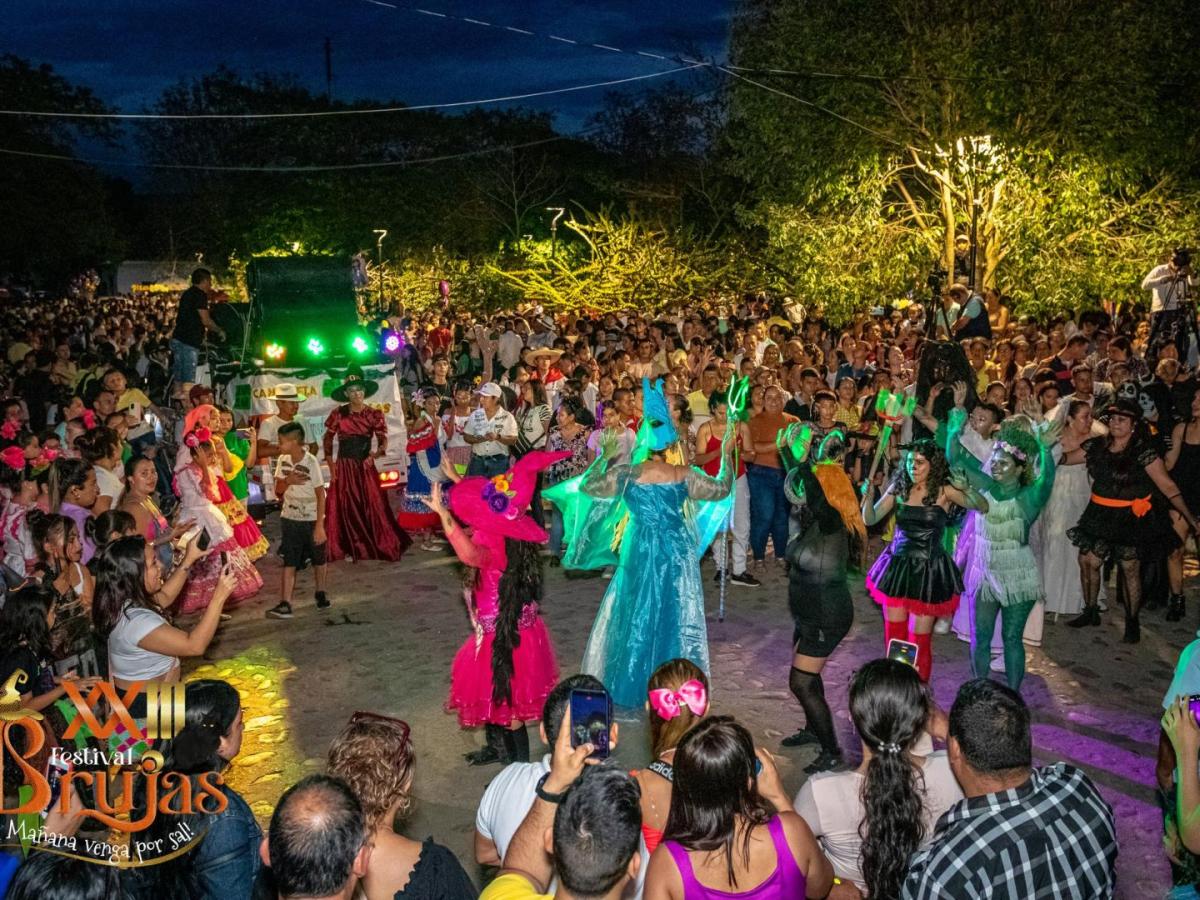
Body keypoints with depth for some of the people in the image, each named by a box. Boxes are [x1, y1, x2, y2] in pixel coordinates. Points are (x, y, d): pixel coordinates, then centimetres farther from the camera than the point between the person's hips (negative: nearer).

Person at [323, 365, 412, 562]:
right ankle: (350, 548, 13)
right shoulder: (338, 413, -1)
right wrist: (331, 465, -1)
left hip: (365, 466, -1)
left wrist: (377, 453, -26)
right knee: (345, 508, 4)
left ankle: (380, 545, 8)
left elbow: (383, 440, -6)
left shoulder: (374, 414, -1)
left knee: (372, 506, -2)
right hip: (343, 467, 1)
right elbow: (328, 439, 6)